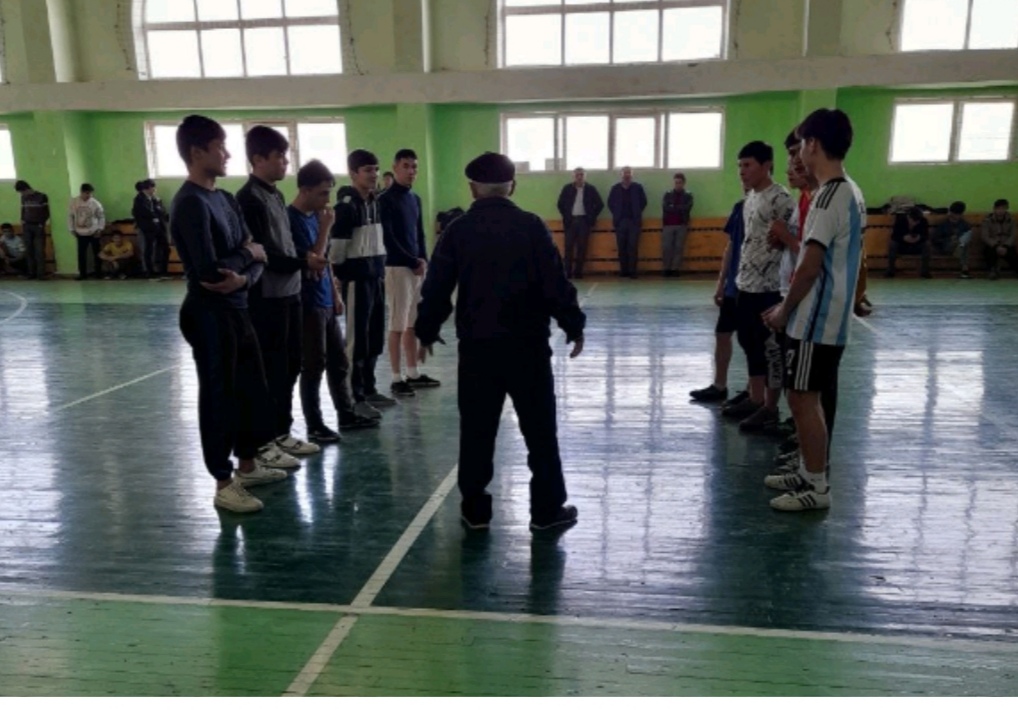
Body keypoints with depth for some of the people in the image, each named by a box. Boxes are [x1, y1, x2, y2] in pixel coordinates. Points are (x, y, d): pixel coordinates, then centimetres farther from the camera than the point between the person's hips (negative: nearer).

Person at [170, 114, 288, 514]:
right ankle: (224, 484, 13)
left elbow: (258, 255, 9)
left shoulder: (224, 199, 12)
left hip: (237, 308, 9)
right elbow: (209, 269, -24)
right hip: (209, 314, -9)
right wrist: (246, 253, -8)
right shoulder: (190, 204, -16)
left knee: (251, 388, 16)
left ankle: (247, 465, 32)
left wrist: (244, 277, -13)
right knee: (218, 395, 1)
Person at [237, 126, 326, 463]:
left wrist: (307, 260, 5)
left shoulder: (275, 195, 14)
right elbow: (260, 253, -17)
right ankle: (263, 441, 10)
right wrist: (302, 263, -16)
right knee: (270, 370, -1)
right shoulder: (249, 199, -13)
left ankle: (282, 432, 26)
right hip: (266, 297, -9)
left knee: (290, 366, 14)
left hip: (289, 293, 9)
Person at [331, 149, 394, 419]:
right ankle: (355, 397, 5)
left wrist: (381, 271, 17)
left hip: (376, 277, 8)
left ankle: (369, 389, 25)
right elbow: (336, 248, -15)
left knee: (375, 337, 13)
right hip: (357, 279, -8)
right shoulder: (346, 206, -13)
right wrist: (339, 280, -14)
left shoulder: (374, 202, 13)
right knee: (357, 339, -3)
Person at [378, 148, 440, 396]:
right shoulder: (386, 199, -8)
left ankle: (413, 374, 19)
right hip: (397, 267, -7)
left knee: (413, 324, 11)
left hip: (417, 267, 7)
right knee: (398, 325, -5)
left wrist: (424, 260, 3)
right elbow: (388, 238, -14)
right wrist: (412, 262, -13)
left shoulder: (415, 198, 15)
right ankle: (397, 379, 0)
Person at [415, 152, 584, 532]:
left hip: (476, 344, 2)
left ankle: (475, 510, 18)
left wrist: (426, 331, 16)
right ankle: (547, 509, 14)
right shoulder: (531, 226, -4)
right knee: (540, 429, 8)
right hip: (527, 343, -1)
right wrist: (574, 326, 6)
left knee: (476, 430, 10)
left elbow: (437, 288, 3)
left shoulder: (457, 230, 1)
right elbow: (556, 283, -6)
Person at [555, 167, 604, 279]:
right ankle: (568, 271, -2)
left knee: (582, 247, -1)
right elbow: (560, 204, 10)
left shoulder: (591, 189, 4)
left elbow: (600, 204, 7)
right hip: (571, 220, 0)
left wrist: (592, 217, 2)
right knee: (569, 246, -4)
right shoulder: (567, 189, 5)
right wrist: (565, 216, 3)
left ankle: (578, 271, 3)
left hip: (584, 221, 0)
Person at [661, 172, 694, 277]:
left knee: (679, 247, -2)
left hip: (682, 225, 0)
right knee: (666, 247, -3)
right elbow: (664, 207, -6)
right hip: (668, 224, 0)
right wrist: (680, 209, -9)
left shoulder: (688, 195, 7)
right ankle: (666, 268, 5)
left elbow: (687, 208, -8)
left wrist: (673, 207, -8)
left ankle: (675, 269, 2)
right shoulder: (668, 194, 9)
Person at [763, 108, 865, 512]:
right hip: (828, 318, 10)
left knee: (802, 400, -1)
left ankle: (818, 488, 8)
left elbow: (810, 266, -21)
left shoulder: (830, 196, -19)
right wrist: (789, 307, 17)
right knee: (806, 398, 17)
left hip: (815, 320, -10)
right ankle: (808, 473, 27)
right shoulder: (849, 192, 13)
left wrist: (784, 311, -7)